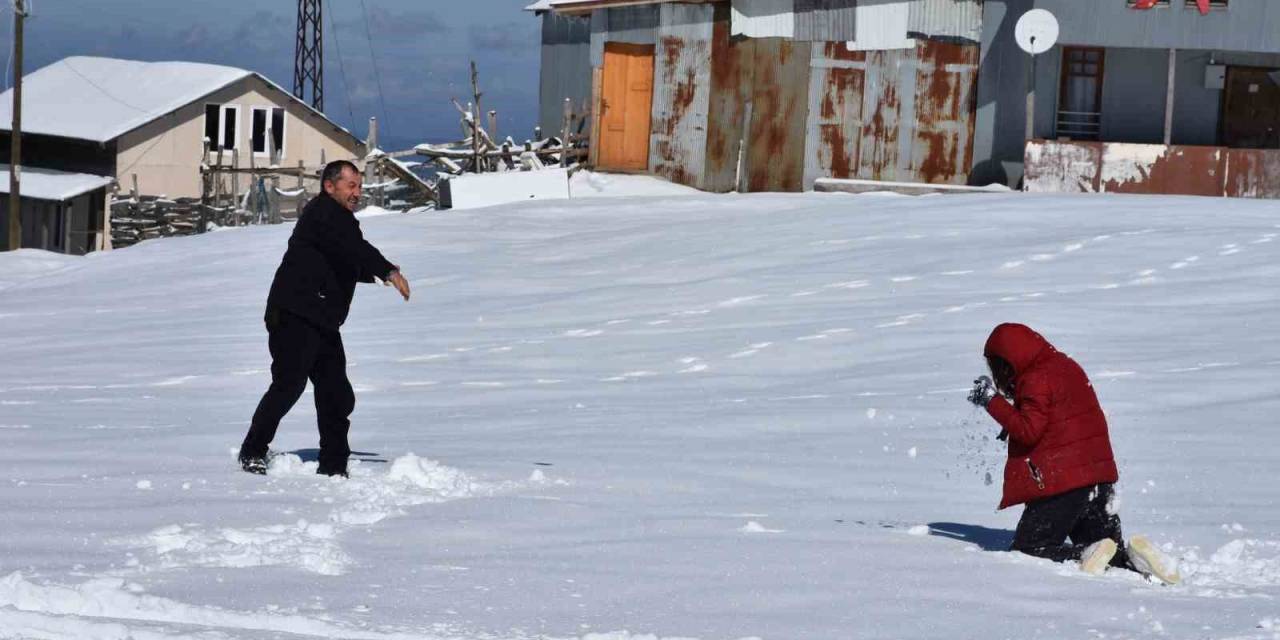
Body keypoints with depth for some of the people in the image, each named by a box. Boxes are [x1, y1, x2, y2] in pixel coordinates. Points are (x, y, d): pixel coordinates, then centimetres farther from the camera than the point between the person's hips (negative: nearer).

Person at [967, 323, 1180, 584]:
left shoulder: (1036, 380, -14)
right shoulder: (1067, 366, 16)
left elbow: (1028, 430, -18)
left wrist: (993, 401, -13)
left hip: (1061, 483, -9)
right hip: (1099, 477, 9)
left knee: (1026, 550, -2)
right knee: (1112, 549, 18)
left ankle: (1088, 556, -23)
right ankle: (1135, 559, -14)